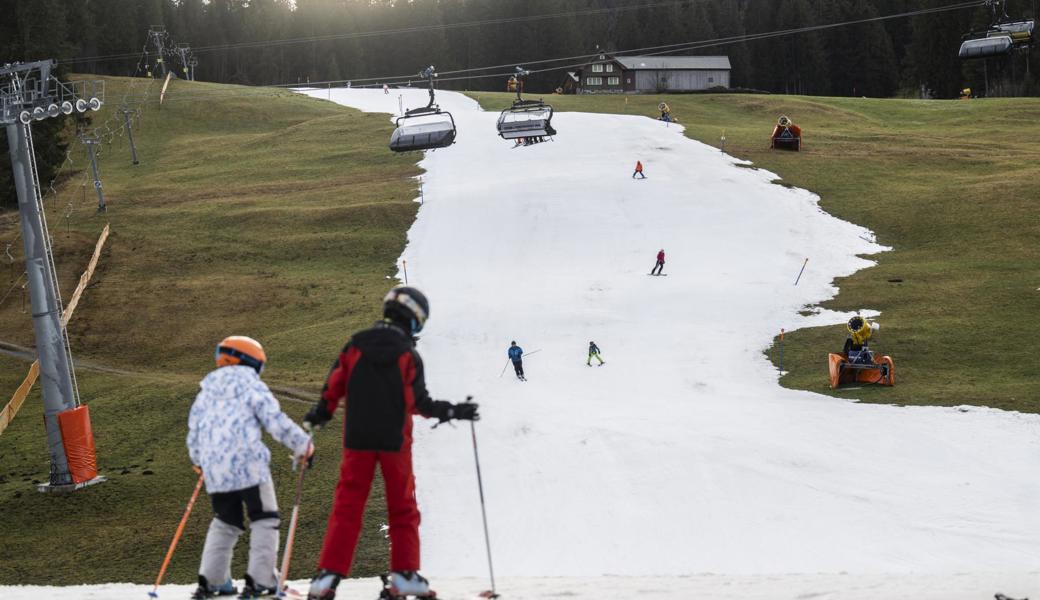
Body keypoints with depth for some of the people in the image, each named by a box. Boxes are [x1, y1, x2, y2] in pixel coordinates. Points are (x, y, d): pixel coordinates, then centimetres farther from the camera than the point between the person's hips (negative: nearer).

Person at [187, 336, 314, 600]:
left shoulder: (206, 391, 17)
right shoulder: (251, 385, 0)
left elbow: (194, 432, 21)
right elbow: (275, 421, -9)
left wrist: (200, 461, 39)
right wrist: (303, 445, 1)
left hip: (215, 470, 6)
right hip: (249, 465, -5)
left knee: (225, 522, 20)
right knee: (264, 520, 5)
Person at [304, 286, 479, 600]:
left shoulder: (355, 345, 0)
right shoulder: (409, 355, -8)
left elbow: (334, 386, 4)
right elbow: (420, 402, -6)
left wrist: (318, 415, 21)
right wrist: (453, 412, 8)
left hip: (357, 439, 2)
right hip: (394, 441, -2)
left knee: (347, 506, 4)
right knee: (402, 508, 11)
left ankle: (328, 574, -5)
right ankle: (404, 573, 7)